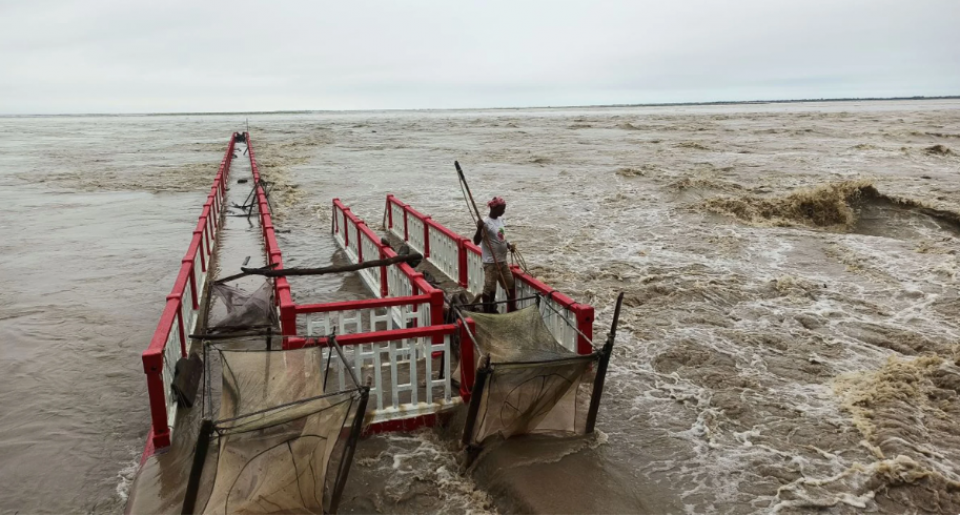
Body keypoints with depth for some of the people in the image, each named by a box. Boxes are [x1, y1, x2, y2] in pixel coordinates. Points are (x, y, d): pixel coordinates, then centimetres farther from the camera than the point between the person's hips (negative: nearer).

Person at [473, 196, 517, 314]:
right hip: (491, 262, -9)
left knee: (511, 285, 17)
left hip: (502, 261, 9)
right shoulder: (486, 222, -18)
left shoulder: (500, 219, 7)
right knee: (490, 289, -1)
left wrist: (508, 245, 4)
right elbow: (476, 242, -25)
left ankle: (512, 311, 32)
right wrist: (479, 229, -41)